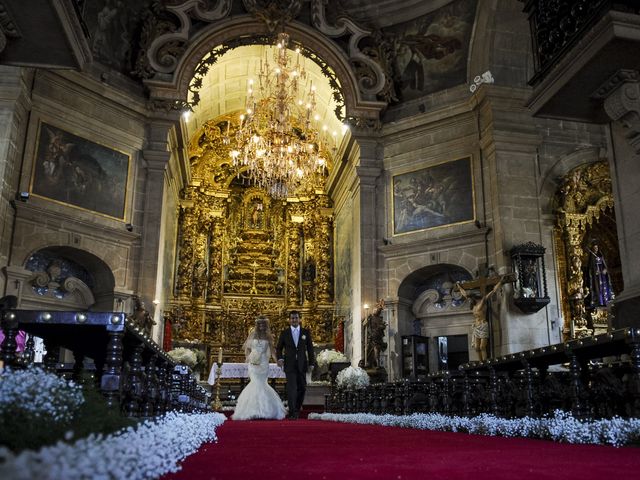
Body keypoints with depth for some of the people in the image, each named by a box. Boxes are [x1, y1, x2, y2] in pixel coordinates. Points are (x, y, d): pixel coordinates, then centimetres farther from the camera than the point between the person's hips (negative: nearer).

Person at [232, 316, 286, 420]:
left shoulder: (268, 336, 8)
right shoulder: (253, 335, 6)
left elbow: (272, 349, 7)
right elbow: (247, 347, 11)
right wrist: (249, 357, -3)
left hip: (264, 364, 1)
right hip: (254, 363, -1)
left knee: (260, 384, 0)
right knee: (258, 384, -10)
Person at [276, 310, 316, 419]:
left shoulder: (306, 332, 6)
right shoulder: (284, 333, 4)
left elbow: (310, 348, 6)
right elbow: (278, 348, 9)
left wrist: (311, 363, 1)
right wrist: (280, 358, -9)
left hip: (302, 364, 2)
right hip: (289, 365, -2)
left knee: (302, 388, 7)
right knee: (291, 388, -9)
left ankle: (297, 409, 26)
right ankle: (292, 412, -6)